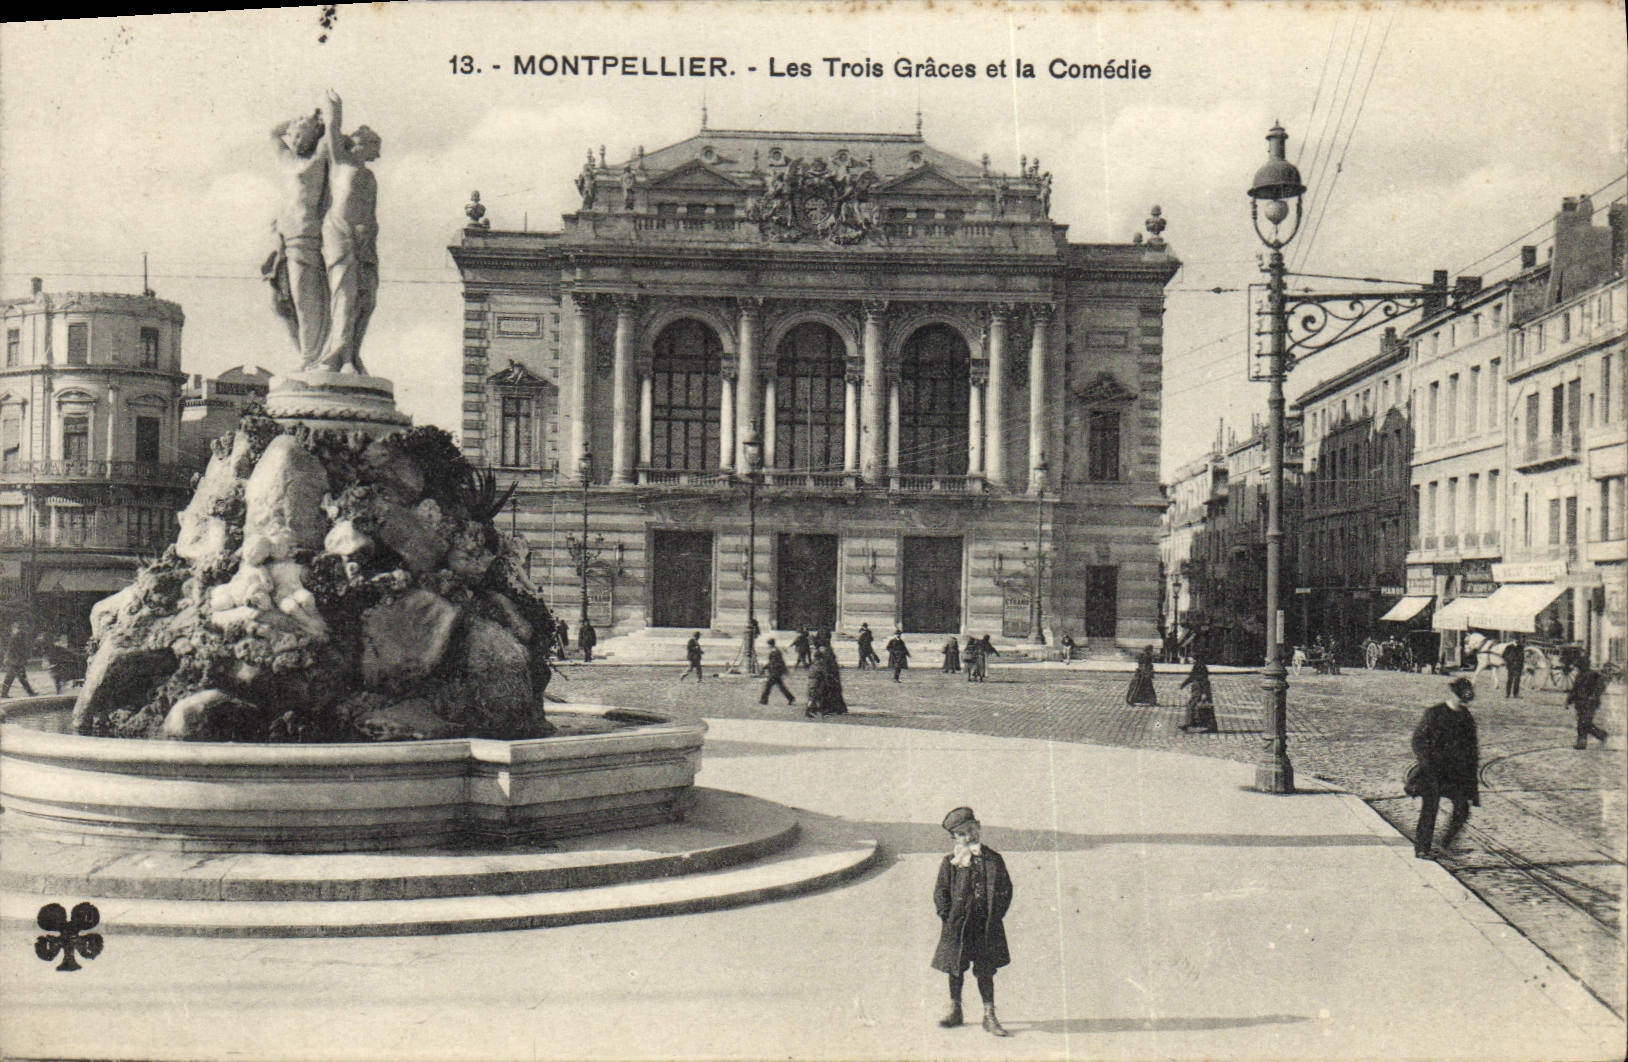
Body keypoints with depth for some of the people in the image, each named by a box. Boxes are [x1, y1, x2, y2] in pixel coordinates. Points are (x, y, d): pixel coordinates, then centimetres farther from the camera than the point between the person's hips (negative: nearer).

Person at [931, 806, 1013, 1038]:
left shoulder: (994, 859, 4)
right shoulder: (950, 862, 0)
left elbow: (1006, 889, 8)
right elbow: (940, 892, 1)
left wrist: (996, 915, 0)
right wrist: (948, 917, -7)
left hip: (987, 926, 0)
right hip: (958, 925, 0)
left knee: (985, 971, 2)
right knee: (956, 969, 10)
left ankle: (989, 1016, 8)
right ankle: (955, 1011, 26)